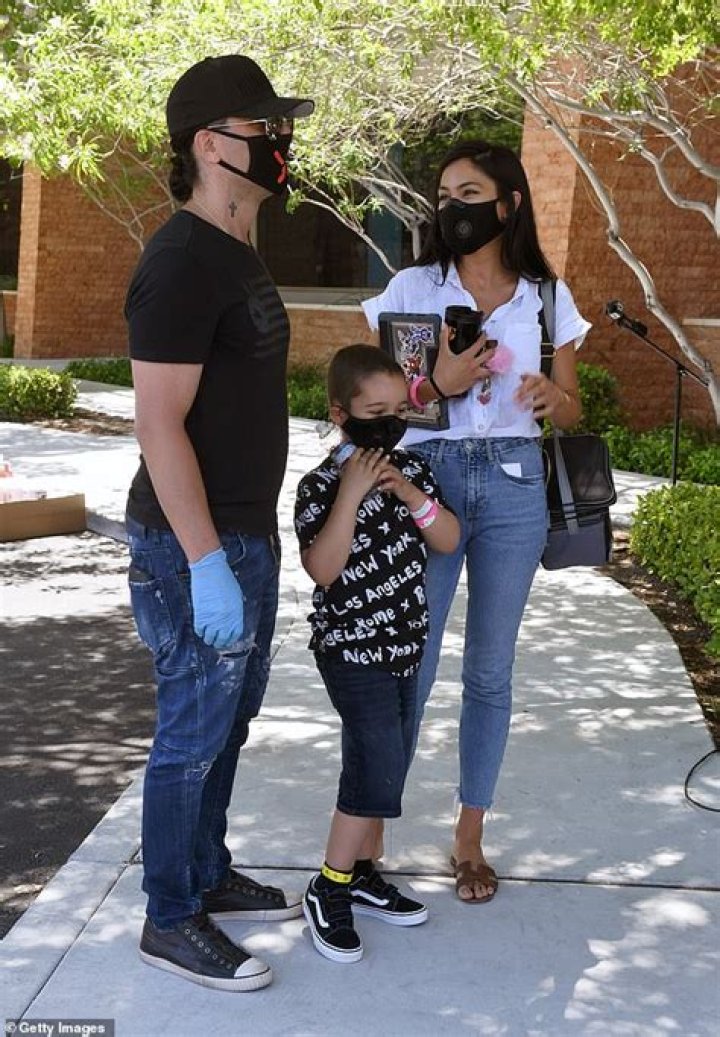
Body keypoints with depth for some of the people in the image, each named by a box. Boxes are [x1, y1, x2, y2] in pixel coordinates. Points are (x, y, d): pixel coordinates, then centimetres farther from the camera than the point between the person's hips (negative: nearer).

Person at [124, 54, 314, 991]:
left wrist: (252, 540, 19)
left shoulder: (239, 254, 12)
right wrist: (206, 565, -23)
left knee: (230, 719, 19)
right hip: (196, 546, -9)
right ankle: (171, 921, 17)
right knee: (194, 735, 2)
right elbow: (159, 426, -21)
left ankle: (209, 875, 35)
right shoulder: (181, 263, -18)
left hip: (247, 533, 9)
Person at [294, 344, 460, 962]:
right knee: (380, 766, -12)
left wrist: (411, 495, -13)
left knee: (387, 766, 14)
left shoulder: (411, 470, 5)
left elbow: (450, 541, 3)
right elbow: (322, 569, -25)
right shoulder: (322, 486, -15)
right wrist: (351, 494, -30)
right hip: (351, 649, -7)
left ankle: (361, 874, 29)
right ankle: (328, 891, 1)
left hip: (404, 644, 8)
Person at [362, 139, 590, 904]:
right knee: (407, 667, 1)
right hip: (426, 480, -1)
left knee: (490, 670, 9)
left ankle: (470, 837, 23)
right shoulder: (411, 289, 1)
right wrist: (437, 385, -17)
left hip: (513, 490, 2)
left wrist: (554, 397, -12)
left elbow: (571, 411, 11)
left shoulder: (547, 298, 5)